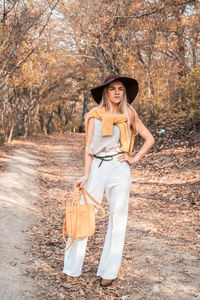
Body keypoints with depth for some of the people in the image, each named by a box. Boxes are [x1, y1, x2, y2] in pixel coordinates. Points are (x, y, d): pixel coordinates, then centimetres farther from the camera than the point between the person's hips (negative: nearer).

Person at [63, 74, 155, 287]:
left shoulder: (129, 115, 7)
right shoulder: (95, 116, 4)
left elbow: (149, 139, 12)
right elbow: (89, 148, 0)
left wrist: (134, 159, 3)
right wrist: (85, 176, -8)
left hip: (119, 169, 0)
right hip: (97, 168, 0)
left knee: (117, 218, 3)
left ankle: (109, 271, 13)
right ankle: (72, 267, 10)